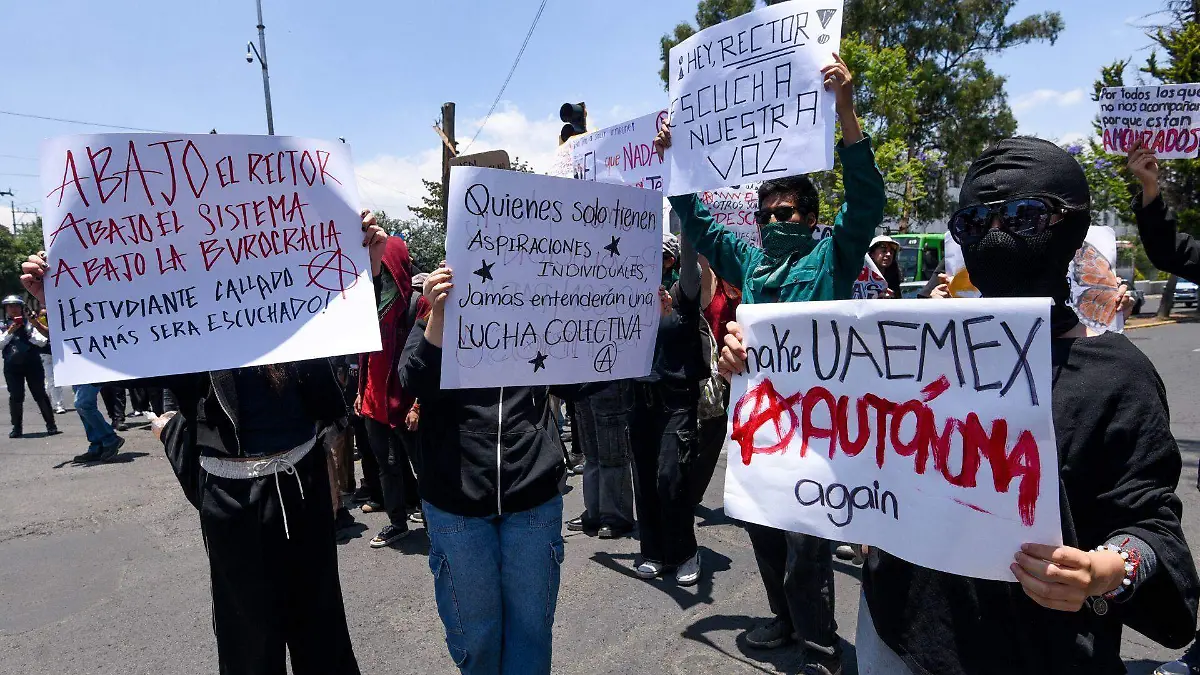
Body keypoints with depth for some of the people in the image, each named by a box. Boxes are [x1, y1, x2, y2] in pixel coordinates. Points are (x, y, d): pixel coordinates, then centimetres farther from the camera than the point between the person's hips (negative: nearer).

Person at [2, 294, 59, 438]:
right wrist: (10, 332, -10)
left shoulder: (30, 324, 6)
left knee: (40, 394, -1)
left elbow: (42, 342, -3)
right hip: (12, 367, 1)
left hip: (32, 364, -1)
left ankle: (51, 425, 3)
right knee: (15, 397, 2)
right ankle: (17, 427, 12)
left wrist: (28, 331, -14)